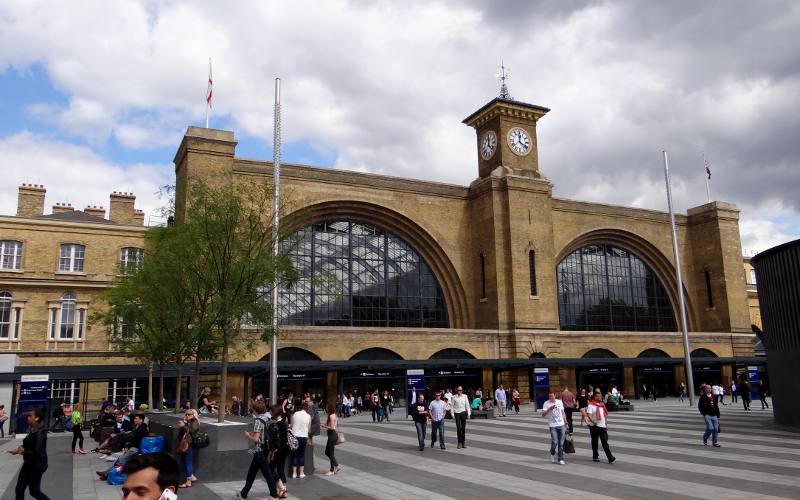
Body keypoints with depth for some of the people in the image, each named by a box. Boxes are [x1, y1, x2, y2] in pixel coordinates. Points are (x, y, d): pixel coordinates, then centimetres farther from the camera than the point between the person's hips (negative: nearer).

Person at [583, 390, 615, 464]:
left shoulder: (602, 405, 13)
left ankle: (610, 457, -9)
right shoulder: (591, 405, -7)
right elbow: (588, 414, -18)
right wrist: (593, 421, -32)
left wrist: (606, 424, 14)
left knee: (605, 442, -2)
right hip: (594, 427, -5)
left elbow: (605, 414, 21)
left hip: (603, 426, 5)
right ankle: (595, 456, 18)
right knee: (594, 442, 7)